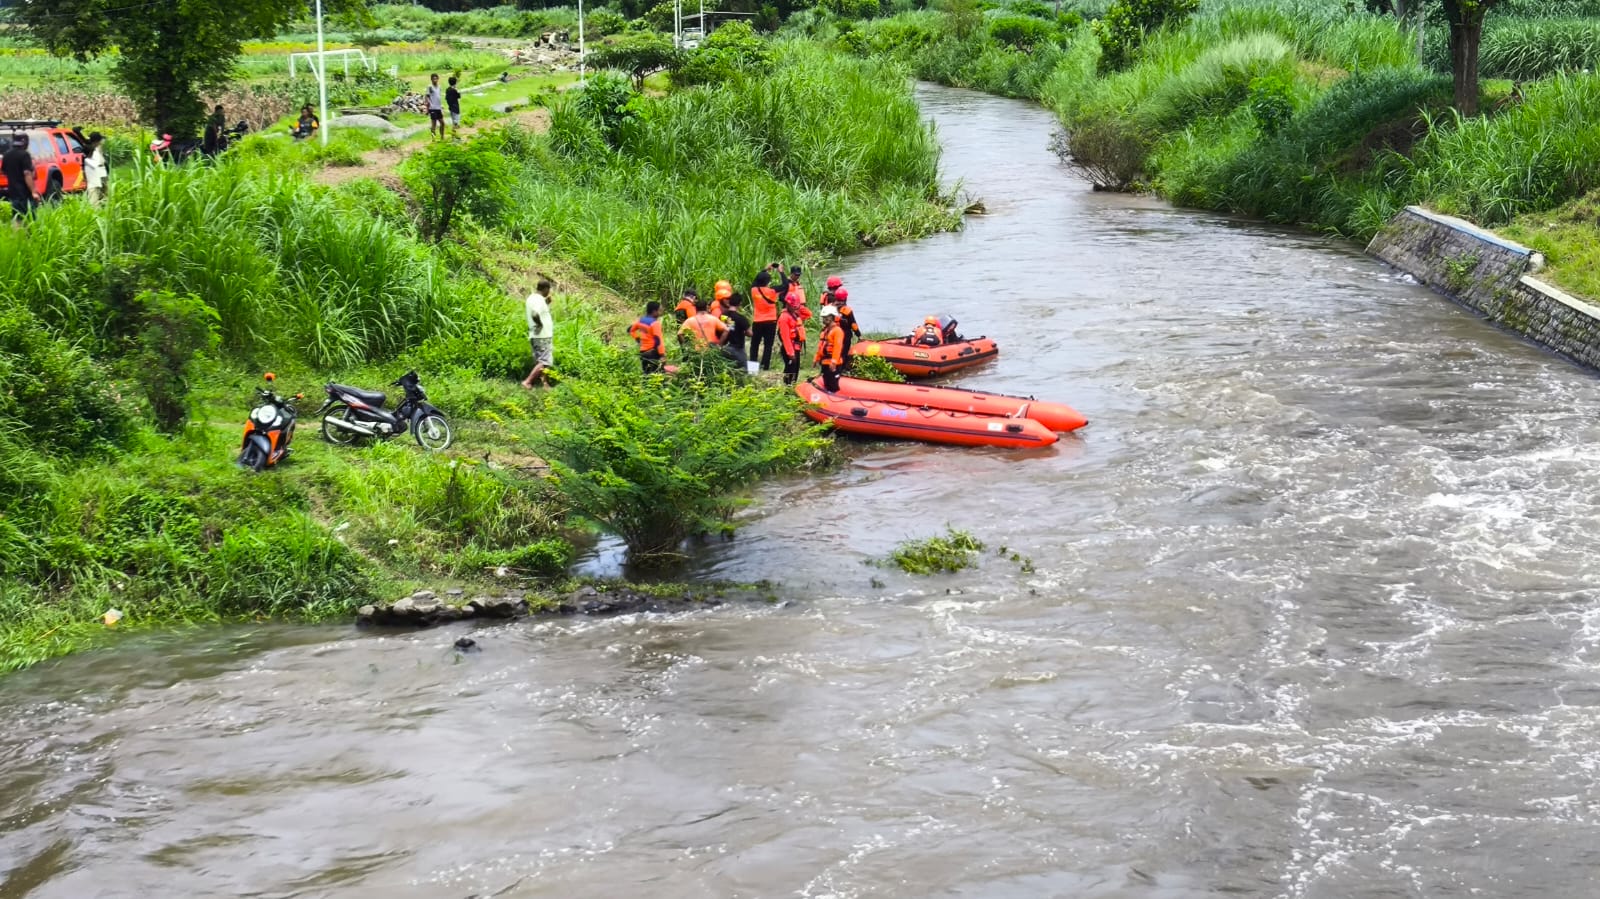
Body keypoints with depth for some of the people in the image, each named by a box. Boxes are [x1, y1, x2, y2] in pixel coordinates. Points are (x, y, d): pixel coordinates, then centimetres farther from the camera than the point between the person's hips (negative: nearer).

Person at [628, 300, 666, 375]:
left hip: (642, 352, 8)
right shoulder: (655, 323, -17)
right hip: (652, 352, -8)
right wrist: (662, 354, -19)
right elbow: (658, 339, -21)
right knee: (655, 374, -8)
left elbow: (630, 330, 20)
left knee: (646, 374, 14)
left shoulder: (641, 320, 8)